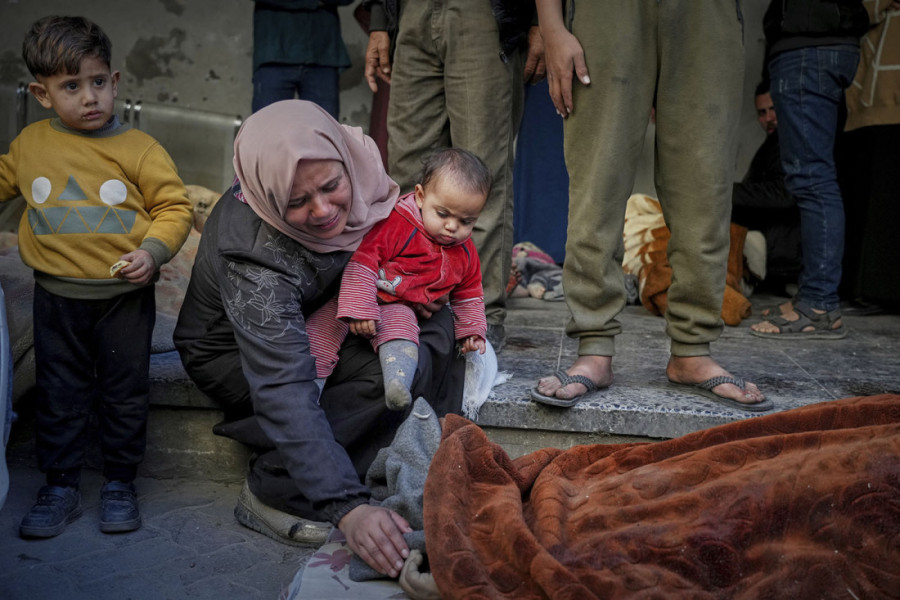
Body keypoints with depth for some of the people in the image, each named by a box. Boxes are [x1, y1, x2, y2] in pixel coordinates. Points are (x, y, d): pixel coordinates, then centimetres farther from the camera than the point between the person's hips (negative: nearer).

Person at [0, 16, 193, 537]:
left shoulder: (139, 149, -8)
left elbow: (174, 206, -5)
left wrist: (154, 250, -18)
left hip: (125, 296, -2)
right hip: (57, 298, 3)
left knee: (125, 393, 10)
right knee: (58, 395, 11)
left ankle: (121, 484, 27)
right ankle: (61, 488, 26)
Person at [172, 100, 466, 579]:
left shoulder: (351, 167, -21)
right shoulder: (257, 258, -39)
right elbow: (284, 394, -44)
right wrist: (349, 508, -50)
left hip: (316, 320, 7)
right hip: (233, 355, -7)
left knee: (437, 324, -7)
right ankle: (269, 494, -17)